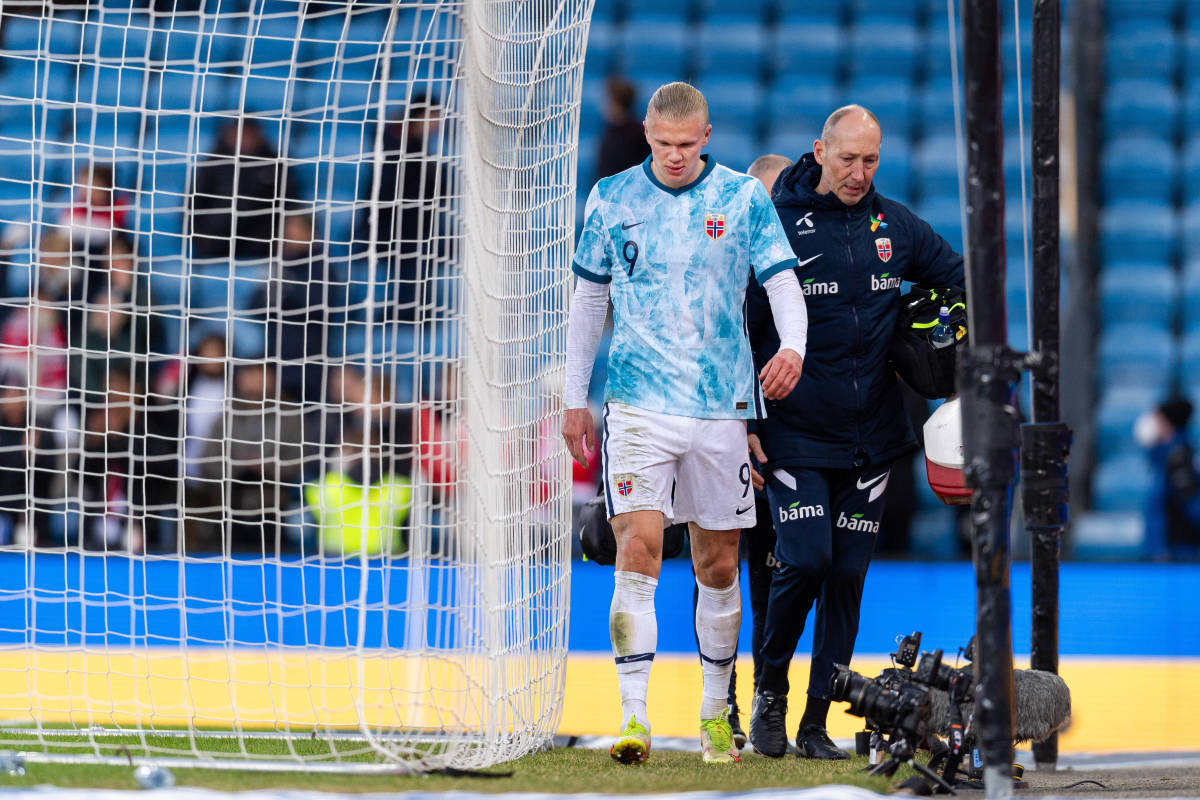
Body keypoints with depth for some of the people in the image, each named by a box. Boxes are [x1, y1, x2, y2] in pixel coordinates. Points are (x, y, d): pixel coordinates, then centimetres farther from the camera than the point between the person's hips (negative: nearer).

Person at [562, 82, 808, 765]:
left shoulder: (744, 197, 3)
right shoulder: (612, 199, 5)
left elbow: (784, 283, 0)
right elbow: (590, 299, 13)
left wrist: (793, 348, -21)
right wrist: (575, 398, 13)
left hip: (722, 403, 1)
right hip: (639, 403, -1)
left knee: (719, 565, 7)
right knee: (638, 550, -14)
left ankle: (715, 716, 22)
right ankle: (635, 718, -17)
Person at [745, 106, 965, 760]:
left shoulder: (894, 227, 6)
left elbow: (962, 282, 20)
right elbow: (736, 330, -3)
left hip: (871, 437, 4)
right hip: (795, 433, -4)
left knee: (848, 575, 3)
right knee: (805, 560, -16)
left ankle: (816, 722, 10)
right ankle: (770, 688, 7)